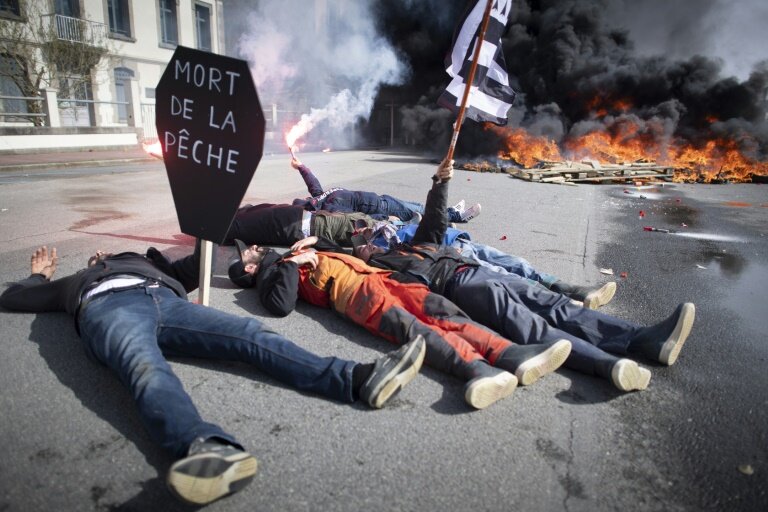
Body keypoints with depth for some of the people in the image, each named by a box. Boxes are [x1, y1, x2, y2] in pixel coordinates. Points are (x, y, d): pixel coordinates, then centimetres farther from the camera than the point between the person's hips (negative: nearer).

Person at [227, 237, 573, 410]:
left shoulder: (287, 256, 40)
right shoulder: (270, 273, 17)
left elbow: (336, 250, 45)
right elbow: (281, 305, -7)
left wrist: (312, 242, 30)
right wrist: (293, 263, -1)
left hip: (375, 275, 7)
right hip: (349, 288, -7)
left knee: (439, 309, -19)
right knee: (406, 324, -36)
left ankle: (511, 355, -36)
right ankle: (474, 367, -59)